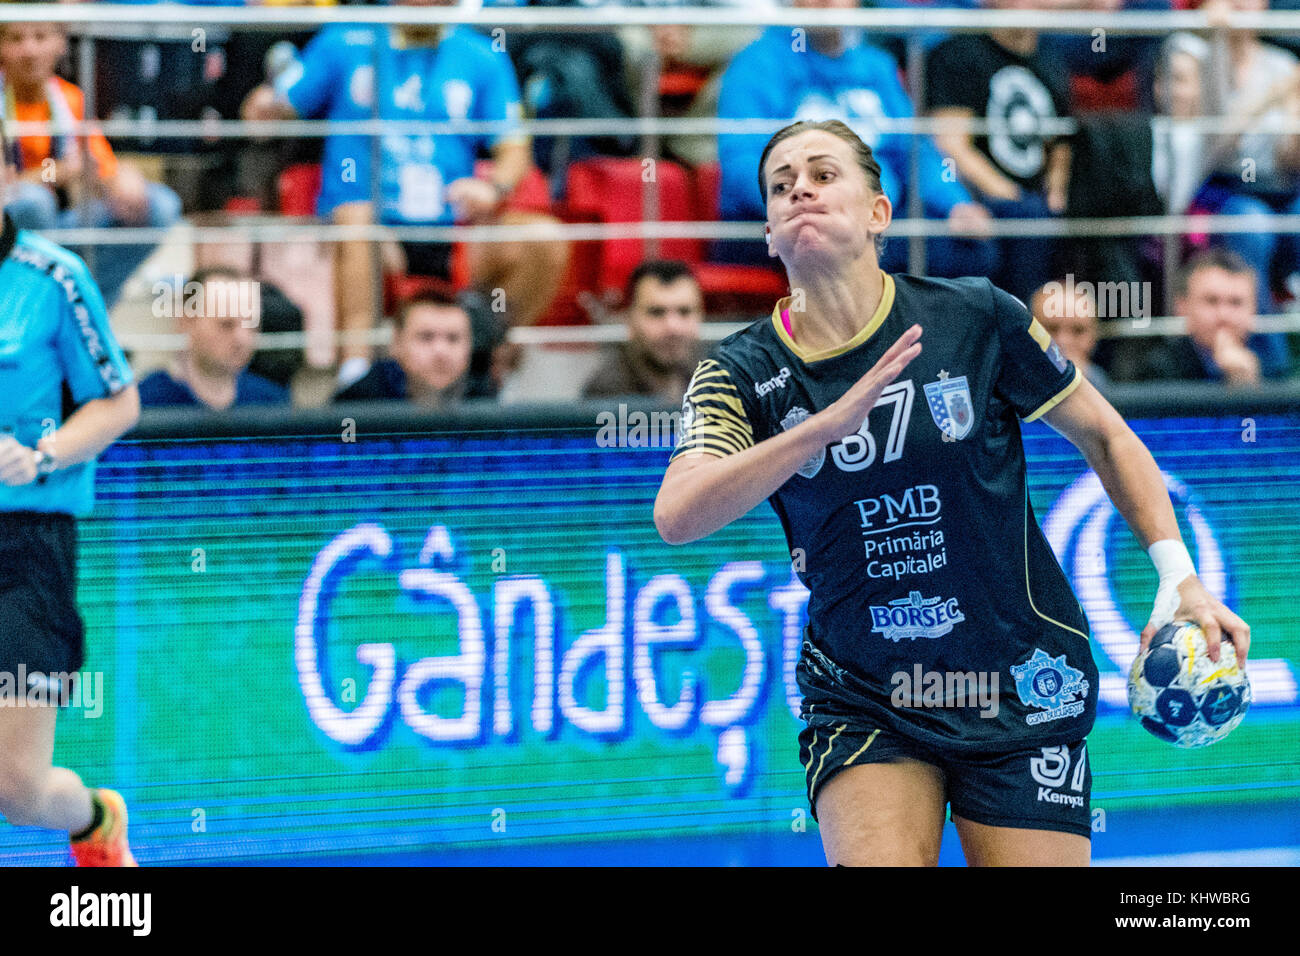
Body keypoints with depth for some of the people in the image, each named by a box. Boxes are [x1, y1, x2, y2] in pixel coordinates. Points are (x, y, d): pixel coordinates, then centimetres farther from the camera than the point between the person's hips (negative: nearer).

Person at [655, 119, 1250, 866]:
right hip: (861, 710, 0)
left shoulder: (976, 319, -7)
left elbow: (1104, 436, 7)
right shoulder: (741, 374, -5)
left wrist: (1179, 575, -5)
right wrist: (832, 421, -32)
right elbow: (676, 517, -23)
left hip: (1021, 693, 0)